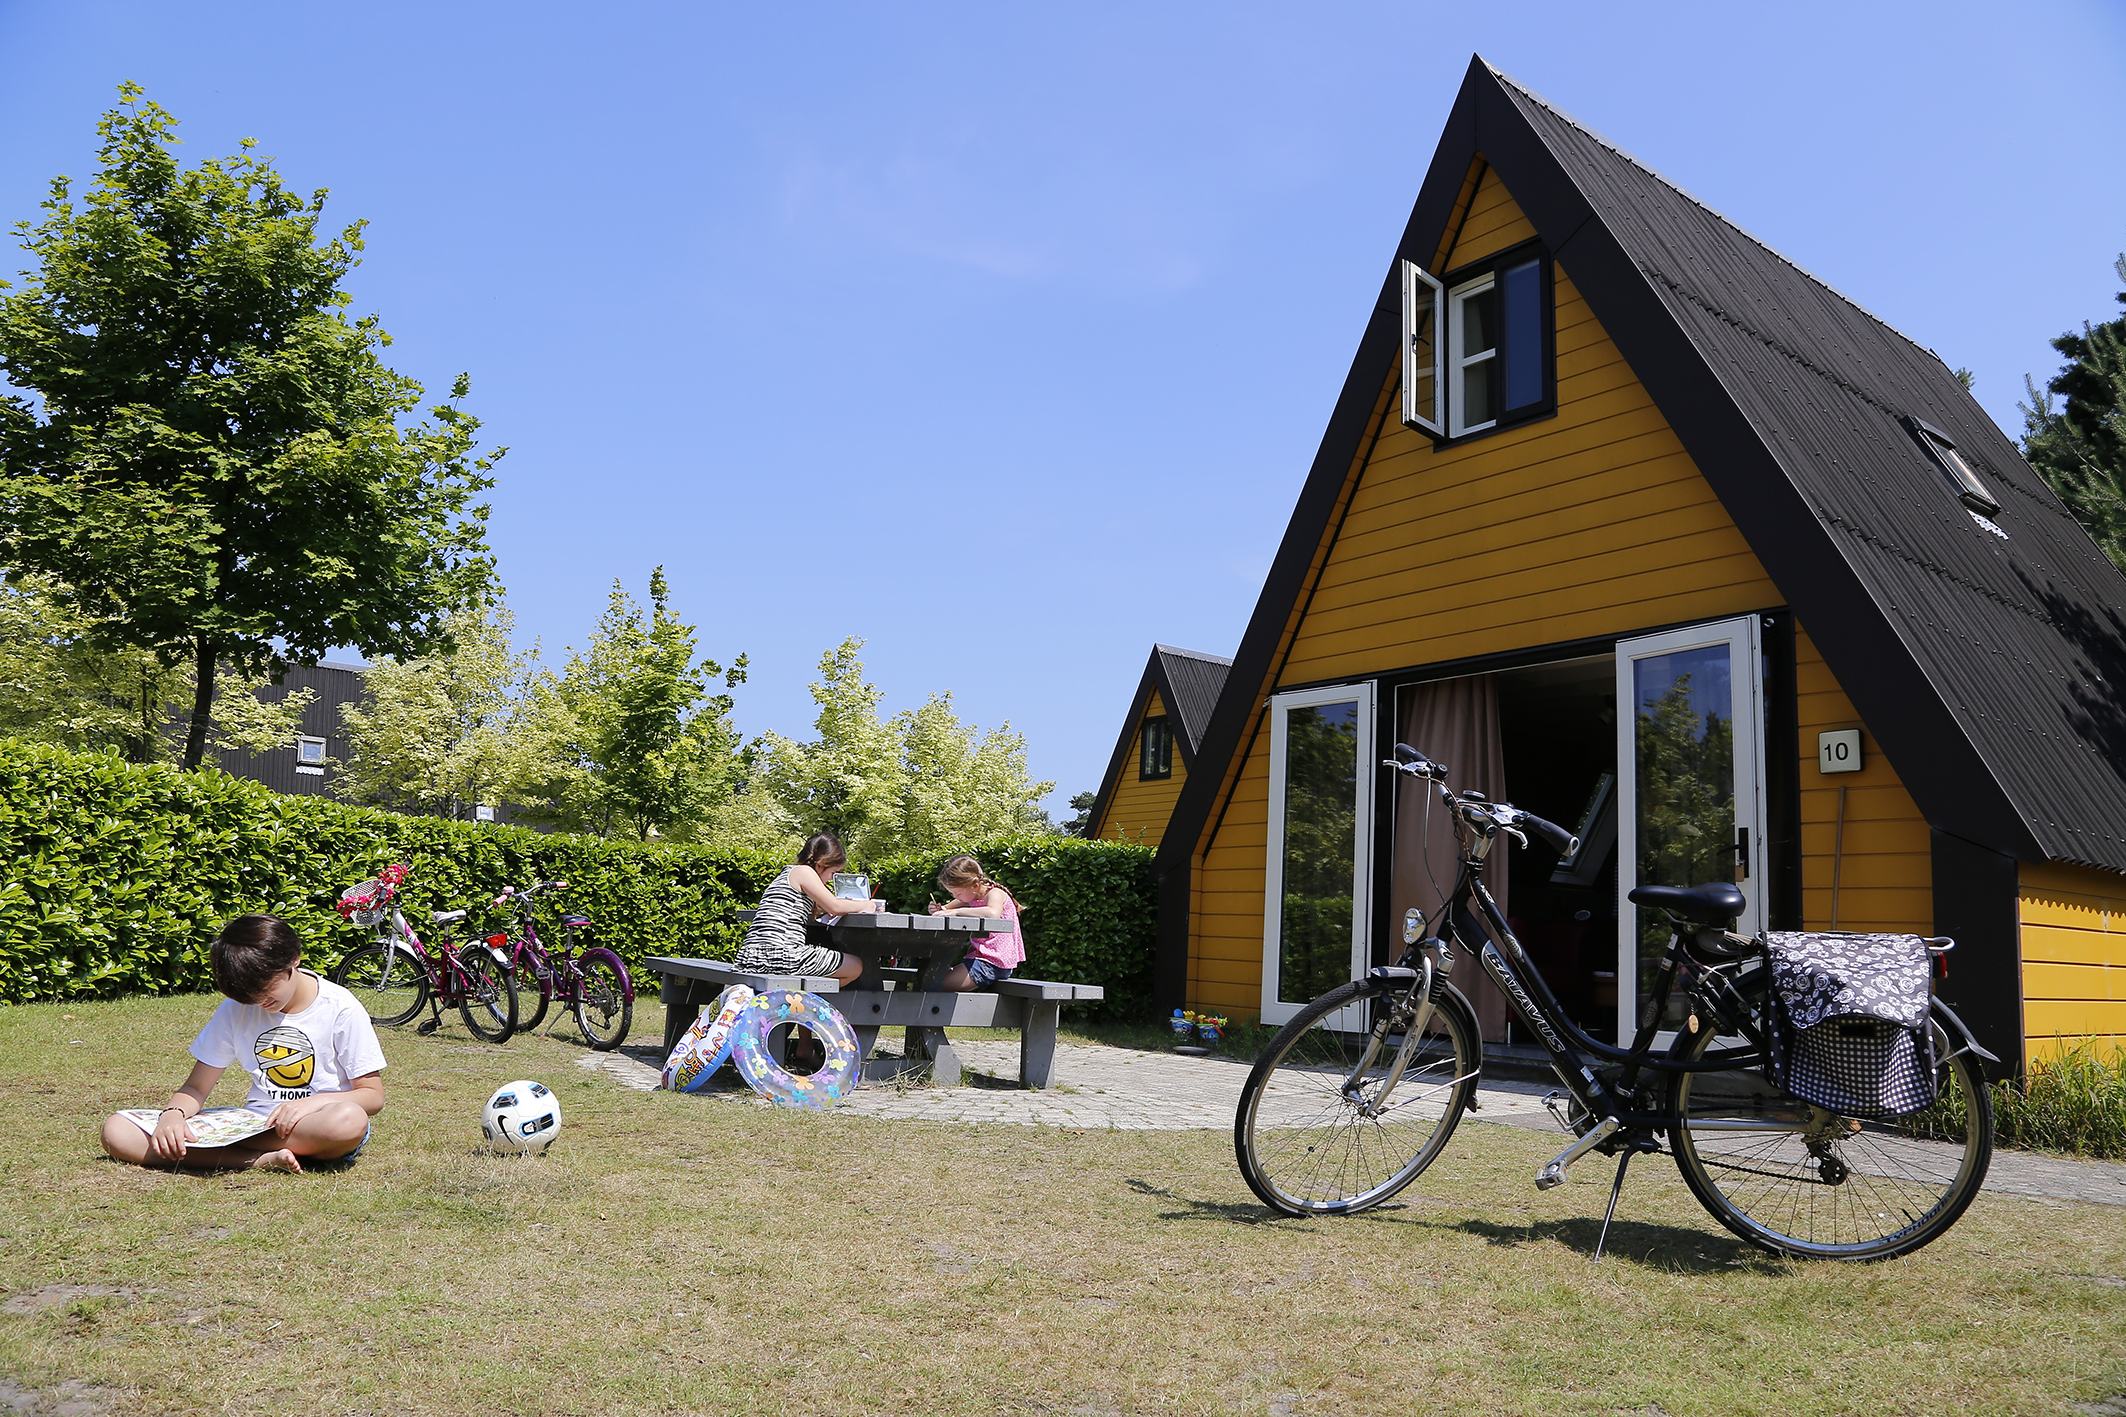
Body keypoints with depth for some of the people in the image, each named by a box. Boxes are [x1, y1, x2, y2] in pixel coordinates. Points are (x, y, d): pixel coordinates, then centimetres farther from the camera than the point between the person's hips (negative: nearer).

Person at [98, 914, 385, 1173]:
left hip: (315, 1129, -4)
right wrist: (172, 1114, -15)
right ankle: (261, 1160, -27)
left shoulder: (340, 1008, -7)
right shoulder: (235, 1010, 6)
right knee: (116, 1132, -13)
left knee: (350, 1121, -43)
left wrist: (311, 1103, -24)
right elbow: (196, 1087, 8)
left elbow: (373, 1096, -7)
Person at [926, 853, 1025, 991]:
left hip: (994, 964, -10)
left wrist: (956, 911, -32)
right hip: (980, 958, 10)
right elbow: (949, 908, 26)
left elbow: (993, 913, -38)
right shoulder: (974, 897, 12)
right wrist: (940, 909, 1)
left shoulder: (994, 894, -14)